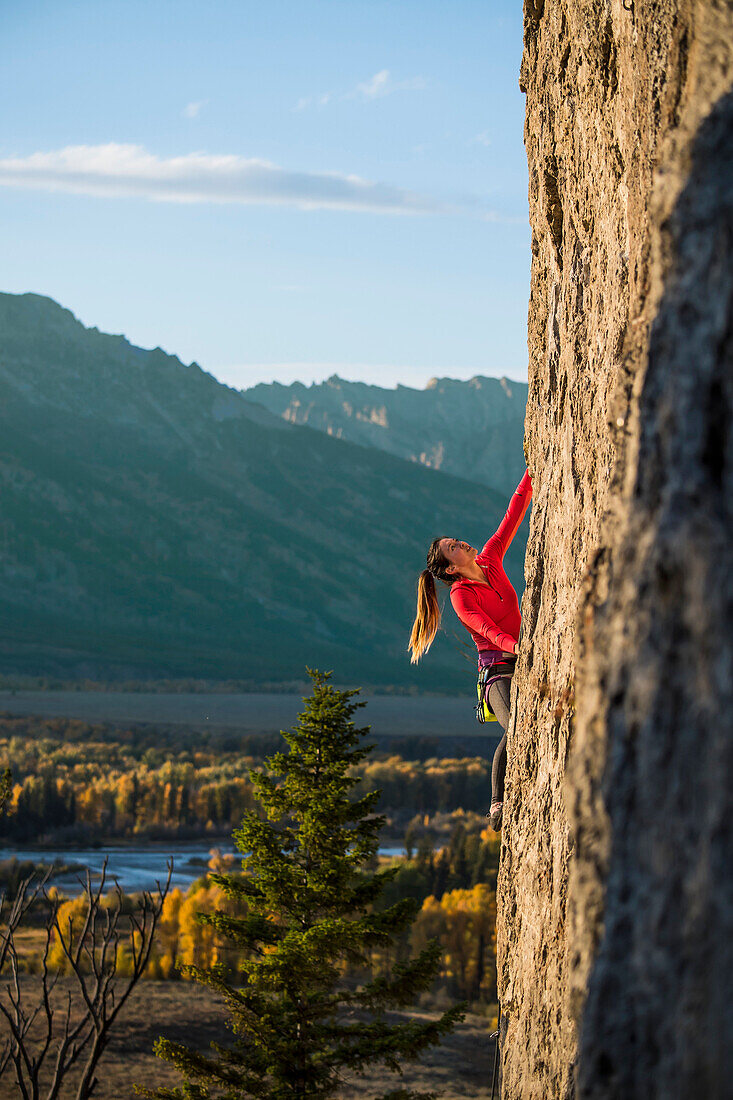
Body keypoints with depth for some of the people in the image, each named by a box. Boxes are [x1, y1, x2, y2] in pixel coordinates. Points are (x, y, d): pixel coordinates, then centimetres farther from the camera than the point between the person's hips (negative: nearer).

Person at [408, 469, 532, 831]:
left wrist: (532, 473, 10)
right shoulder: (460, 595, -4)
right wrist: (517, 646, -37)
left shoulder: (491, 560, 13)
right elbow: (487, 629, -19)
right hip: (499, 669, -6)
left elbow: (513, 515, 14)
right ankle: (499, 808, -28)